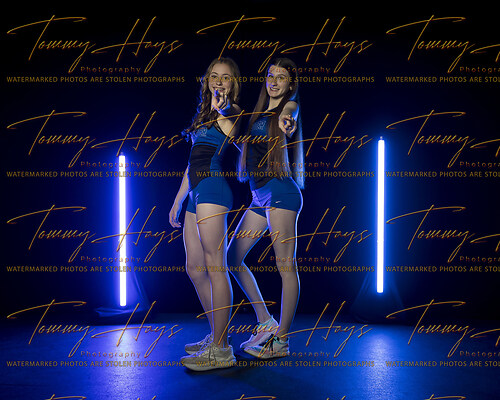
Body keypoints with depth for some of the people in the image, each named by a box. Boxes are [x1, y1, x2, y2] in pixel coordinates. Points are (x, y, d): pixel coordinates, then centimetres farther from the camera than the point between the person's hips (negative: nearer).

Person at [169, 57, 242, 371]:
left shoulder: (232, 111, 2)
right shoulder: (205, 113, 26)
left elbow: (230, 131, -20)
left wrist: (222, 110, -35)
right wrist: (178, 200, 29)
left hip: (213, 187, -9)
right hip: (196, 192, 9)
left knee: (215, 267, -11)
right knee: (195, 269, 11)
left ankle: (221, 350, -8)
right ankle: (216, 336, 21)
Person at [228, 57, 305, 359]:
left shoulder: (290, 107, -1)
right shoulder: (260, 112, 20)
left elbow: (286, 115, -24)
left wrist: (285, 121, -46)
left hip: (280, 192, -9)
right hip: (260, 197, 9)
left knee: (286, 266, -6)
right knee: (233, 258, 10)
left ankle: (281, 340, 2)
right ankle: (266, 323, 18)